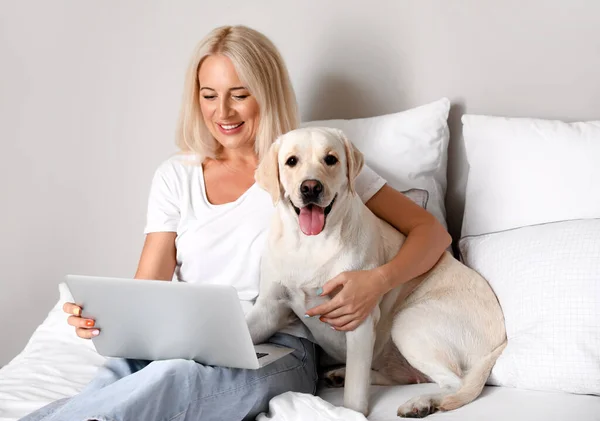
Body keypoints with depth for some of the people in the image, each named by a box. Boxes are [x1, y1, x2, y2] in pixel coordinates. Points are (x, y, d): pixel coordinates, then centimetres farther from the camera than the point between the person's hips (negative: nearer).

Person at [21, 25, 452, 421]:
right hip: (187, 347, 3)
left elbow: (430, 231, 3)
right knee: (119, 372, -37)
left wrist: (378, 280, -18)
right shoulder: (176, 176, 15)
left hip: (277, 353, -2)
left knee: (177, 378, -38)